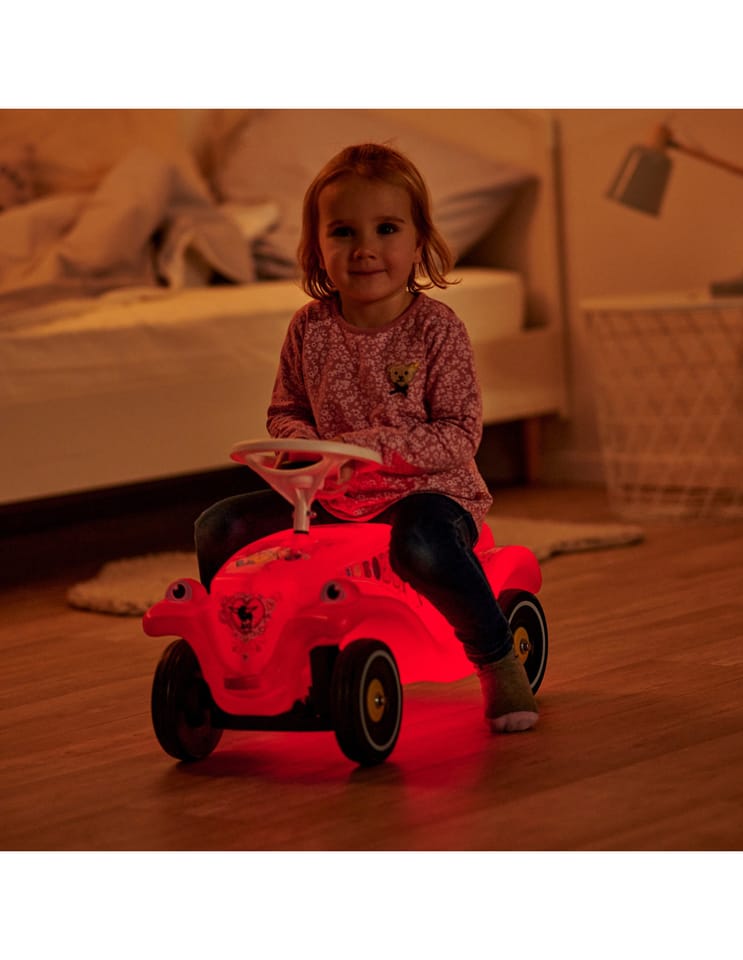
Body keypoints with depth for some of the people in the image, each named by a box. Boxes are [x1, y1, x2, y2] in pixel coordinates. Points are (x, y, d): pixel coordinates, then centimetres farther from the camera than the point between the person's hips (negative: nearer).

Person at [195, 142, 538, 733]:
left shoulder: (437, 329, -11)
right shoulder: (310, 328, 2)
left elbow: (460, 436, -14)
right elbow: (285, 410, 14)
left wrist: (373, 445, -26)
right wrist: (302, 443, -11)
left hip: (427, 490, -5)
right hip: (332, 500, 5)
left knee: (422, 543, -40)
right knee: (220, 527, -8)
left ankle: (497, 658, -19)